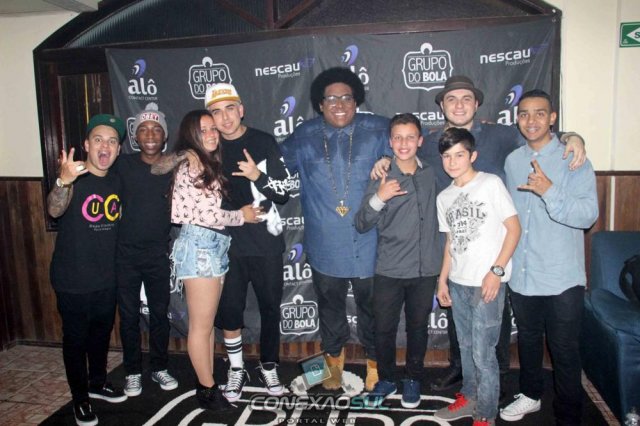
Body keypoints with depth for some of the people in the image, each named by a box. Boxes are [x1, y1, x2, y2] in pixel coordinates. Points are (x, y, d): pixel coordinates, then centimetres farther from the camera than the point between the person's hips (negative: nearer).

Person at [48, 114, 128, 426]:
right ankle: (80, 399, 27)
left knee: (101, 334, 21)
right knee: (75, 340, 9)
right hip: (73, 281, -6)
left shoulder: (117, 181, 2)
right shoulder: (74, 177, -17)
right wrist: (63, 181, -57)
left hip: (106, 279, 6)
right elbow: (54, 210, -37)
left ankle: (97, 383, 43)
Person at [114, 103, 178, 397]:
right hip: (126, 254, 0)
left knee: (159, 313, 12)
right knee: (129, 315, 10)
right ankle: (133, 372, 28)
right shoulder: (123, 165, -4)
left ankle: (159, 368, 30)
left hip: (159, 254, 1)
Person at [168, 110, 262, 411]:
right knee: (201, 326, 4)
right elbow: (208, 215, -18)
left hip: (214, 246, 9)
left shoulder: (210, 165, 14)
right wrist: (242, 216, -3)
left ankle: (207, 383, 27)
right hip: (199, 247, -9)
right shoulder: (190, 165, -13)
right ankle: (207, 388, 18)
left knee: (208, 323, 15)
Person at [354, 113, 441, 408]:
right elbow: (361, 225, -7)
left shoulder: (432, 174, 3)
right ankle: (386, 380, 30)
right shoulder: (381, 179, -4)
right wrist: (378, 199, -22)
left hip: (425, 270, 2)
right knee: (384, 329, 8)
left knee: (418, 328, 14)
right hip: (389, 271, -1)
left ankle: (413, 380, 35)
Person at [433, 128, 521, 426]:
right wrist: (443, 279, 14)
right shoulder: (444, 197, 10)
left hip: (487, 283, -6)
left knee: (483, 353, 0)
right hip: (458, 283, 6)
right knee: (465, 346, 19)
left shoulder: (491, 183, -7)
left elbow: (514, 227, -8)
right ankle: (469, 397, 37)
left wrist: (496, 270, -15)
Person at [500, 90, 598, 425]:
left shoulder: (573, 161, -9)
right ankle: (530, 395, 42)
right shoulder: (512, 161, 6)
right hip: (521, 274, 5)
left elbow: (588, 215, -19)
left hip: (562, 278, -4)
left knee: (565, 350, 7)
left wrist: (549, 191, -33)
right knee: (528, 340, 21)